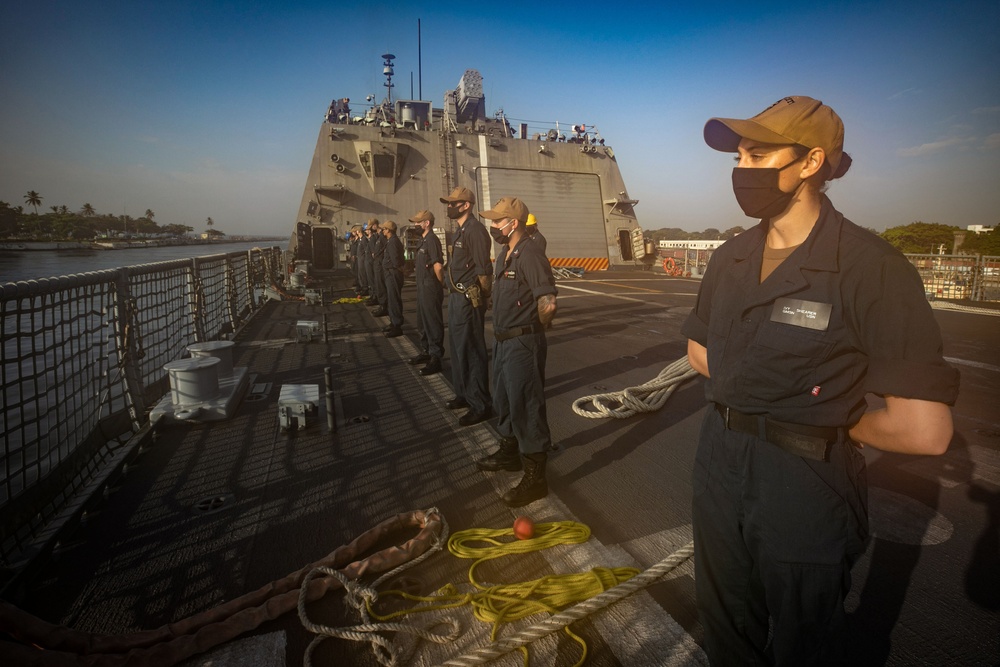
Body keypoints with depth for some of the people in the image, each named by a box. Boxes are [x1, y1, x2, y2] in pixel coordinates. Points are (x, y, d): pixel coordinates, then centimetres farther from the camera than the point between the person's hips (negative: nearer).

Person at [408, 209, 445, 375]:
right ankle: (426, 352, 32)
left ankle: (436, 358, 3)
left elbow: (438, 265, -23)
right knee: (423, 322, 19)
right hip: (422, 287, 10)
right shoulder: (424, 240, 14)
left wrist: (440, 284, -12)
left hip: (431, 288, -10)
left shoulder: (432, 239, -16)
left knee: (433, 323, -3)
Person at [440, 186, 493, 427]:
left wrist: (479, 299, -18)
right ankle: (464, 394, 33)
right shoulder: (461, 230, 15)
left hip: (468, 299, -10)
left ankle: (480, 405, 6)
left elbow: (483, 270, -19)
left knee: (471, 350, -4)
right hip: (457, 297, 10)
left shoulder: (475, 230, -15)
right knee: (457, 347, 18)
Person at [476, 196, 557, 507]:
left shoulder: (530, 254, -19)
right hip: (503, 340, 10)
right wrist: (503, 333, 12)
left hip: (523, 343, -10)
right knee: (503, 400, 22)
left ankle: (535, 477, 10)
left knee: (526, 406, -2)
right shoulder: (505, 254, 11)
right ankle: (509, 452, 42)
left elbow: (548, 304, -24)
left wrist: (531, 330, -7)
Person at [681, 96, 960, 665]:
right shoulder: (732, 257, 1)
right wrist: (750, 407, 1)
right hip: (720, 466, 6)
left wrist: (832, 422, -7)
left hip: (806, 486, -5)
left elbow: (924, 431, -24)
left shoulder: (870, 268, -19)